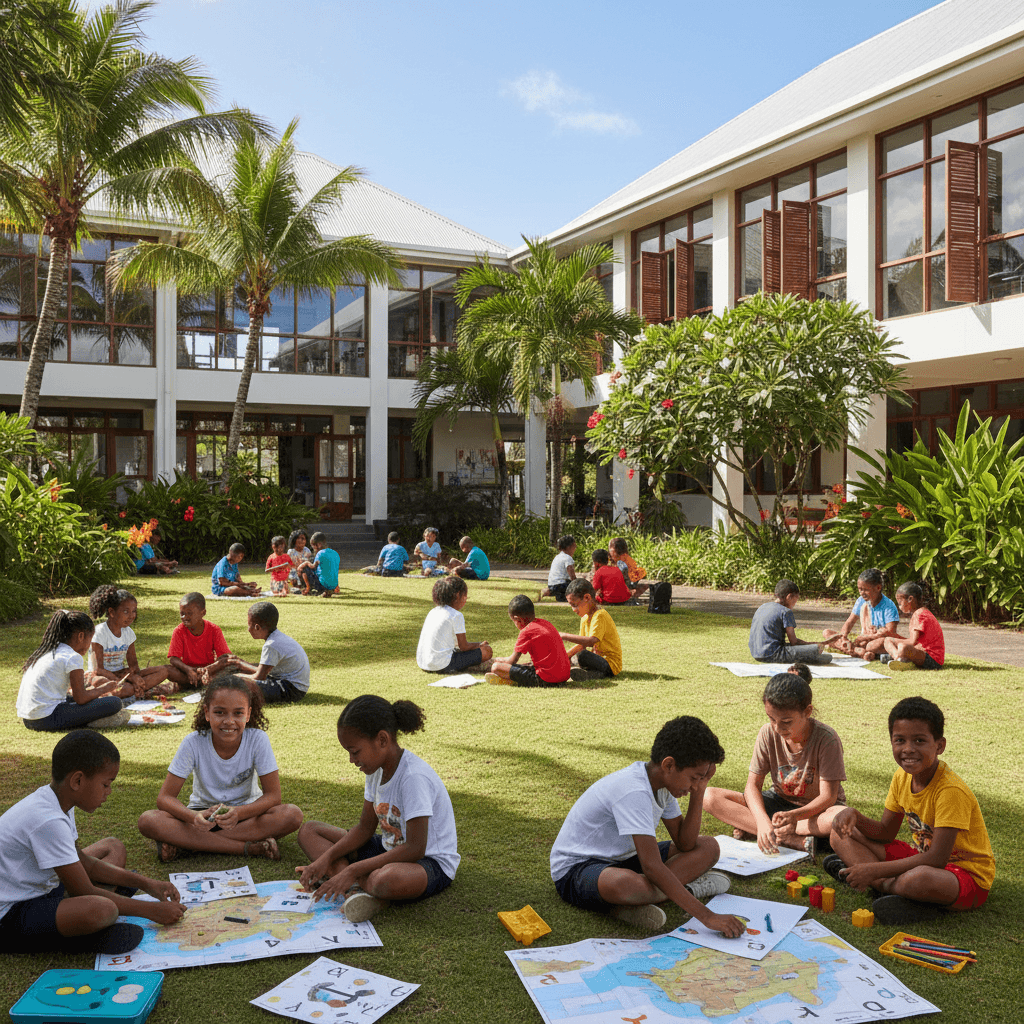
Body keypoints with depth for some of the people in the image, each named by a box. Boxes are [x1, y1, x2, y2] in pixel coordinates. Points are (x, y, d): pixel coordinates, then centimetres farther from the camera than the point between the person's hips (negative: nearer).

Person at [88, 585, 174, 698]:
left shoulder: (128, 632, 6)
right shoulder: (100, 632, -14)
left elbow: (133, 663, 9)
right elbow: (98, 670, -20)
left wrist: (135, 676, -17)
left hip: (122, 674, 6)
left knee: (164, 670, -10)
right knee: (99, 681, -45)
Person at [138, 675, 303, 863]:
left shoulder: (257, 740, -19)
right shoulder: (193, 743, -18)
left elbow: (273, 796, -18)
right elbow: (165, 797, -17)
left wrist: (238, 812, -38)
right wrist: (193, 817, -39)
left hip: (245, 812, 1)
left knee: (292, 815, -31)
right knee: (148, 821, -27)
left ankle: (184, 842, -25)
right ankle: (248, 847, -29)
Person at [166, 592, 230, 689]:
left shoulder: (214, 630, -10)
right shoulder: (179, 631, -8)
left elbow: (225, 656, -17)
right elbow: (173, 658, -15)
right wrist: (188, 670, -36)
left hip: (210, 667, 0)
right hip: (188, 669, 1)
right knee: (168, 671, -30)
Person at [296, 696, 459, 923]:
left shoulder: (414, 776, -26)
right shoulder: (377, 768, 1)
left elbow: (415, 849, -28)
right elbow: (365, 828, 8)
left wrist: (353, 870, -28)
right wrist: (327, 857, -8)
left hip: (433, 863, -10)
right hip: (391, 849, 10)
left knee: (385, 879, -45)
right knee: (308, 831, 3)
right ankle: (354, 888, -19)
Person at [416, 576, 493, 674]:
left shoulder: (433, 612, 14)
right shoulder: (456, 615, -9)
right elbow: (463, 646, -5)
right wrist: (479, 645, 15)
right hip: (442, 665, -8)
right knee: (486, 651, -4)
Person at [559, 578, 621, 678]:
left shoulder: (600, 616, -19)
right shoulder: (585, 618, 11)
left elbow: (591, 641, -33)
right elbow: (582, 644, 16)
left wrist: (565, 636, -29)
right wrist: (565, 655, 3)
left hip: (611, 666, -10)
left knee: (582, 656, -32)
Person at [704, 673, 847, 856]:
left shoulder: (826, 739, -22)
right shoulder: (768, 733, -12)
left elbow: (828, 796, -25)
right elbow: (753, 784, -12)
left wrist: (795, 815, -44)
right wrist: (762, 820, -33)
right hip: (779, 802, 3)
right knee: (710, 797, -20)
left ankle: (750, 830, -33)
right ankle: (795, 840, -31)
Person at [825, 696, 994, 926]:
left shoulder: (951, 790, -26)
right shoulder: (902, 777, -2)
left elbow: (937, 859, -29)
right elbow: (886, 833, 6)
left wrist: (875, 870, -28)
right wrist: (854, 816, -16)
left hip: (967, 876, -8)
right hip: (923, 857, 8)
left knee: (919, 878, -44)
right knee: (842, 834, 0)